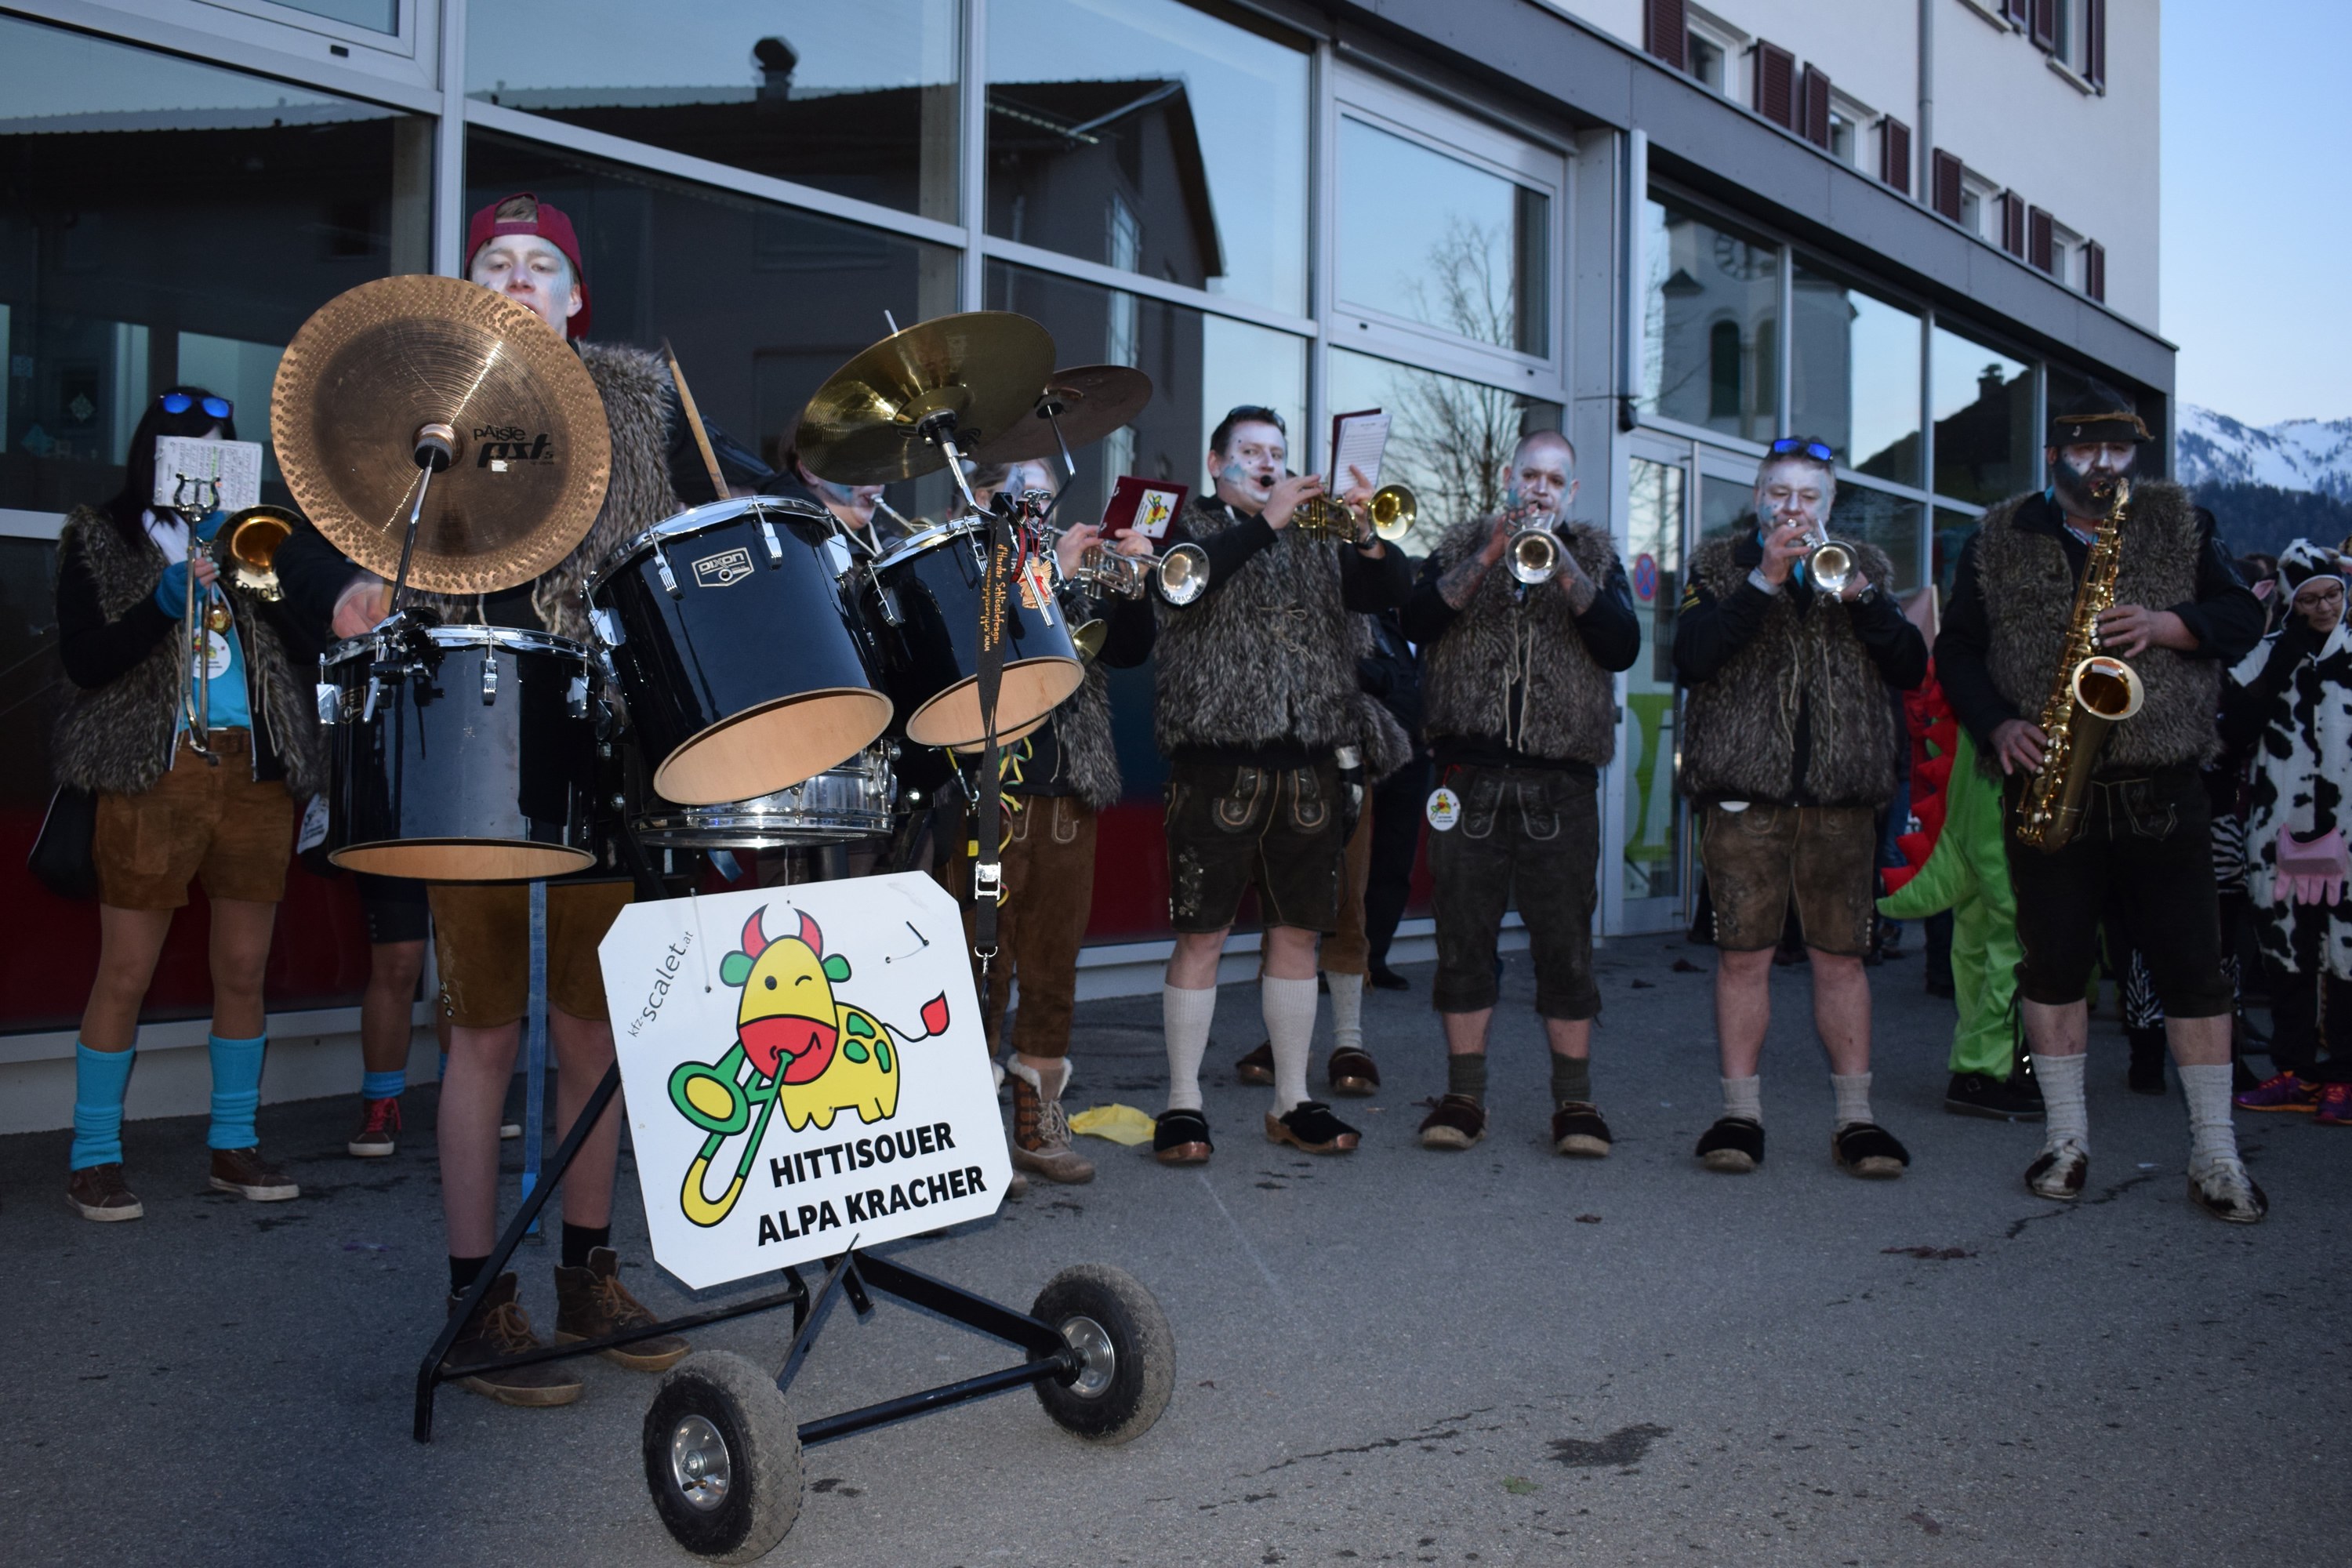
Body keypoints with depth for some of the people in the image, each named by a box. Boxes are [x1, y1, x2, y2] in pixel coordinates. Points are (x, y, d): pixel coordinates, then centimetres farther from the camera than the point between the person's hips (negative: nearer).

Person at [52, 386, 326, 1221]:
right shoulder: (102, 539, 7)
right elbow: (82, 661, -4)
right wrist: (163, 604, -16)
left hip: (256, 771, 3)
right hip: (154, 774, -3)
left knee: (244, 971, 6)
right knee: (125, 973, -1)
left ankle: (233, 1144, 17)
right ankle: (93, 1157, 9)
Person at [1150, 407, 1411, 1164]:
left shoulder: (1314, 540, 18)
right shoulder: (1188, 528, 6)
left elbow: (1392, 592, 7)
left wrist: (1369, 538, -12)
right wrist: (1265, 522, -20)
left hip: (1310, 767, 4)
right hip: (1219, 764, -4)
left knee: (1298, 933, 8)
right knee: (1202, 936, -2)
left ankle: (1292, 1102, 18)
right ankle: (1184, 1104, 7)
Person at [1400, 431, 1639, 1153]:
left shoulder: (1596, 556, 13)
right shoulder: (1463, 545, 12)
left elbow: (1622, 648, -4)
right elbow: (1417, 621, -6)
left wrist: (1564, 568, -15)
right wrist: (1490, 557, -15)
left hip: (1561, 780, 0)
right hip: (1470, 774, 0)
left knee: (1565, 943, 1)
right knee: (1464, 937, 2)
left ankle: (1574, 1101, 9)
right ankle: (1464, 1094, 12)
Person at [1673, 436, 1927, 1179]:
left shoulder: (1866, 567, 16)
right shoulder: (1720, 565, 10)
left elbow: (1911, 669, 5)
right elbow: (1691, 658, -7)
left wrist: (1859, 597, -9)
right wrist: (1765, 581, -12)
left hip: (1841, 793, 2)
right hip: (1745, 789, -1)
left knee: (1841, 956, 3)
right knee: (1742, 954, -1)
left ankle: (1855, 1118, 10)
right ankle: (1740, 1112, 9)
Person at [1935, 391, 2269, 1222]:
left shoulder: (2182, 523, 10)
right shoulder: (2001, 540, 8)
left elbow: (2242, 615, 5)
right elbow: (1957, 648, 8)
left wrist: (2164, 625, -14)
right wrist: (1998, 725, -8)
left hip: (2161, 790, 0)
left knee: (2191, 964, 1)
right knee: (2053, 960, 5)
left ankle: (2215, 1154, 9)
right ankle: (2066, 1138, 18)